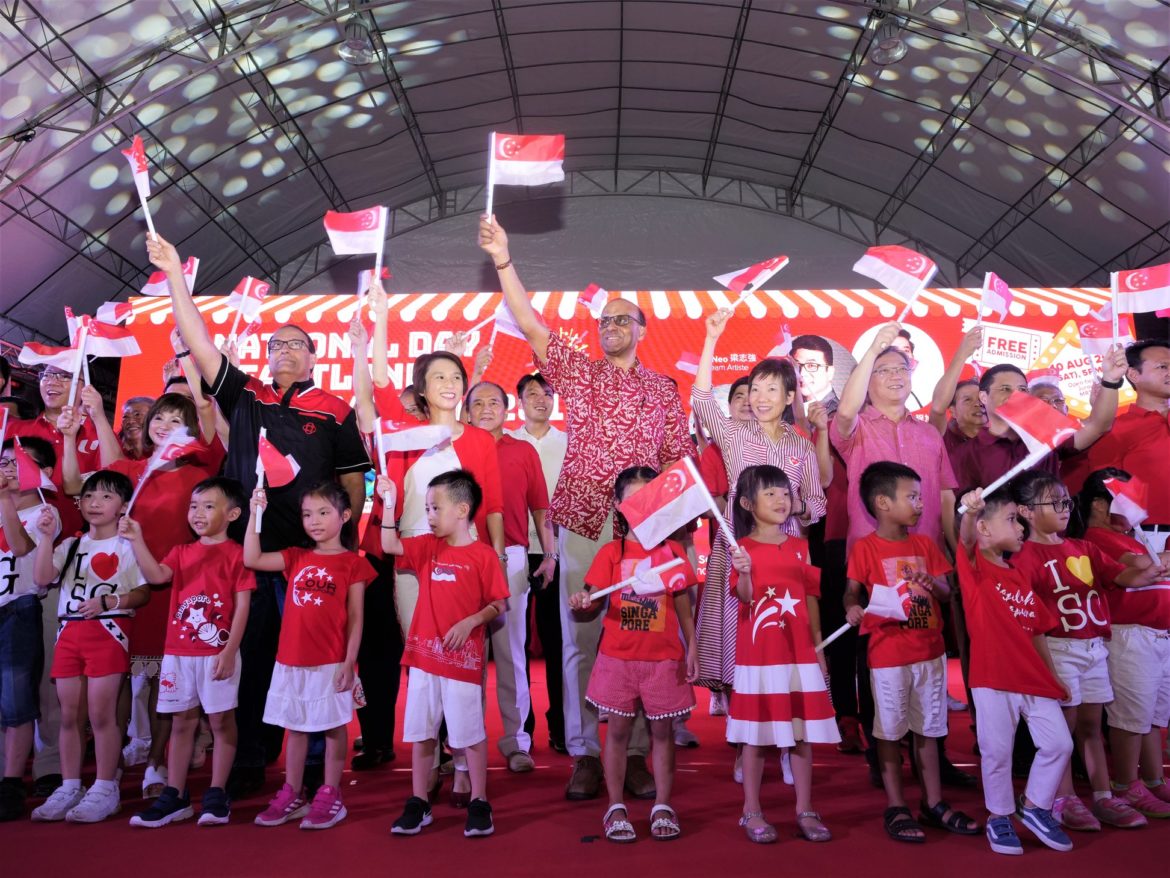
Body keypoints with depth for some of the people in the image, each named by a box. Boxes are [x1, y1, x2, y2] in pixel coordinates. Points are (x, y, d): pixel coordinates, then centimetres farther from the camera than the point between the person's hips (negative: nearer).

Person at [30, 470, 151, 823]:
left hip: (108, 632, -5)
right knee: (69, 714, 9)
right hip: (69, 632, 5)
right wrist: (46, 537, -9)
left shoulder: (127, 546, 0)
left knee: (100, 713, -4)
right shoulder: (71, 545, 15)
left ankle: (105, 789, 5)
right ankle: (69, 787, 19)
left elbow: (143, 593, -5)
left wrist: (108, 601, -19)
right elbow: (42, 578, -1)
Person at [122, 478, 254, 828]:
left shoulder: (236, 554, -4)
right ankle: (174, 796, 17)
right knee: (182, 722, 11)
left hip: (218, 652, -5)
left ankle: (216, 795, 12)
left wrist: (229, 650, -14)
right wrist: (137, 540, -20)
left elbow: (242, 606, -7)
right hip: (178, 652, 5)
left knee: (221, 720, 4)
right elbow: (156, 575, -8)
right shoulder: (181, 552, 12)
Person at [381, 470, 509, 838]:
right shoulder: (428, 547, 9)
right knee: (421, 733, 11)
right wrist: (389, 503, -7)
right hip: (423, 656, 5)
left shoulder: (482, 555, -6)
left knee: (471, 733, 3)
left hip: (463, 659, -5)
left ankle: (478, 803, 17)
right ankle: (419, 803, 23)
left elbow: (498, 604, -5)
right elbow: (390, 546, 0)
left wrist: (470, 622, -18)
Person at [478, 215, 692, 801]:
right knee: (580, 640, 2)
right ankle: (584, 756, 11)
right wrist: (503, 263, -11)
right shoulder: (576, 372, 11)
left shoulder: (664, 390, 13)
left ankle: (635, 755, 14)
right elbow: (529, 325, -1)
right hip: (583, 526, 0)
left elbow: (679, 461, 11)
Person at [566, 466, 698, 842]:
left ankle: (662, 807, 21)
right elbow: (597, 603, -1)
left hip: (664, 658, 0)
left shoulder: (673, 551, 2)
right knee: (617, 730, 7)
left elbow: (683, 607, 5)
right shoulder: (610, 553, 0)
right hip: (618, 656, 0)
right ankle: (616, 807, 19)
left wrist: (691, 649, -1)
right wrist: (583, 602, -23)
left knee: (662, 730, 9)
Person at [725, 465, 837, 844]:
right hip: (758, 654, -4)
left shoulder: (799, 546, 9)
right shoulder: (743, 548, -3)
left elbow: (811, 598, 12)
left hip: (800, 653, 4)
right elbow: (744, 599, -12)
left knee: (803, 733, 7)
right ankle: (752, 813, 15)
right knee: (756, 734, 3)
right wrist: (743, 573, -31)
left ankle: (805, 811, 18)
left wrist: (819, 646, 11)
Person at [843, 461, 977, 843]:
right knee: (890, 732, 5)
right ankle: (895, 808, 16)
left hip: (930, 651, 5)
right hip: (888, 654, -5)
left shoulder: (925, 545, 8)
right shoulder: (866, 547, -9)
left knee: (928, 729, 14)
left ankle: (934, 803, 26)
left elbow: (947, 592, 8)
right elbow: (852, 591, -9)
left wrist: (932, 582, -14)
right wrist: (852, 608, -31)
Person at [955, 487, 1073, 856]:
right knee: (997, 753, 4)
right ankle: (998, 817, 23)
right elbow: (967, 540, -30)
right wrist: (970, 511, -51)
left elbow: (1037, 631, 17)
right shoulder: (975, 566, -7)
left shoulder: (1019, 578, 12)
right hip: (993, 680, -6)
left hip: (1033, 678, 6)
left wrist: (1053, 674, 15)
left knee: (1059, 743, 8)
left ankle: (1035, 806, 27)